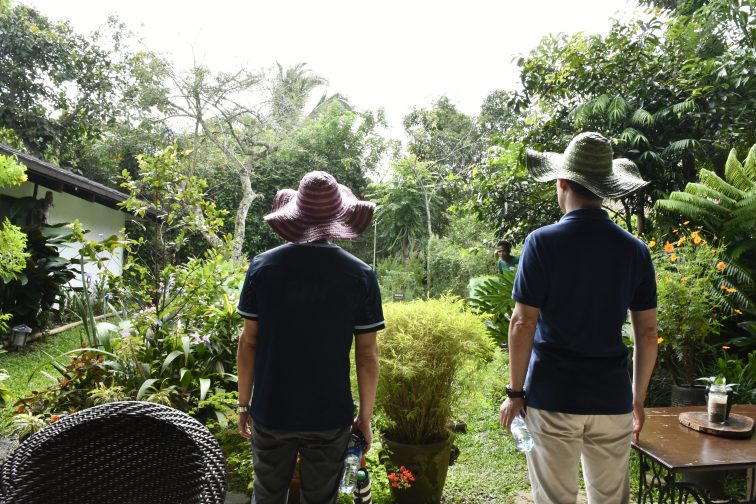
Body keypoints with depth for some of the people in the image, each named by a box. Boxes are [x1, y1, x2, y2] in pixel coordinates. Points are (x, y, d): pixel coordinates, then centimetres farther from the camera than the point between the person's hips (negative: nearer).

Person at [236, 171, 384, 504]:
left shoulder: (262, 266, -9)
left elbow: (248, 343, -3)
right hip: (330, 416, -1)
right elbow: (367, 355, -8)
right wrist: (365, 417, 4)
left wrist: (244, 403, 9)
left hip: (271, 412, 1)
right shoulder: (360, 275, -12)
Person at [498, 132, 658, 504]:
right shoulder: (635, 250, 1)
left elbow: (523, 324, -12)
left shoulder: (543, 242, -10)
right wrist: (638, 400, 15)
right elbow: (647, 333, 4)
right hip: (612, 401, 4)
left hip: (552, 400, -3)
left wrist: (514, 393, -3)